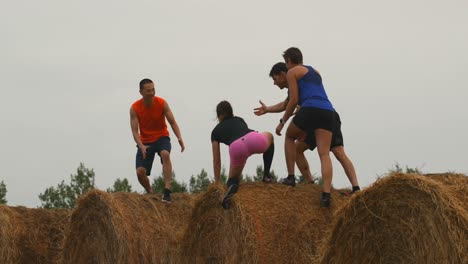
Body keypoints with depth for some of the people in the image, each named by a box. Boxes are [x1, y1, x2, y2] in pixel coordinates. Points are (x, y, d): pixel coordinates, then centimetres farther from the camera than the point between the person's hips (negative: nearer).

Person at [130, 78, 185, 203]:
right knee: (140, 172, -14)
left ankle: (167, 190, -37)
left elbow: (172, 122, -9)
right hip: (145, 141, 1)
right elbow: (135, 131, -14)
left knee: (165, 154, -35)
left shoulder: (162, 103, -11)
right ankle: (150, 193, 16)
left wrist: (179, 138, -27)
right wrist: (141, 146, -31)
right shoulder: (134, 108, -12)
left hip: (162, 137, -1)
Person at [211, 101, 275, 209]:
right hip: (255, 140, 2)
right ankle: (266, 175, 30)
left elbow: (216, 161, 31)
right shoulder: (239, 120, 39)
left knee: (233, 179, 24)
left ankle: (232, 186, -15)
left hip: (237, 148, -1)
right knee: (269, 136, 38)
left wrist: (216, 182, 42)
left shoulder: (216, 131, 30)